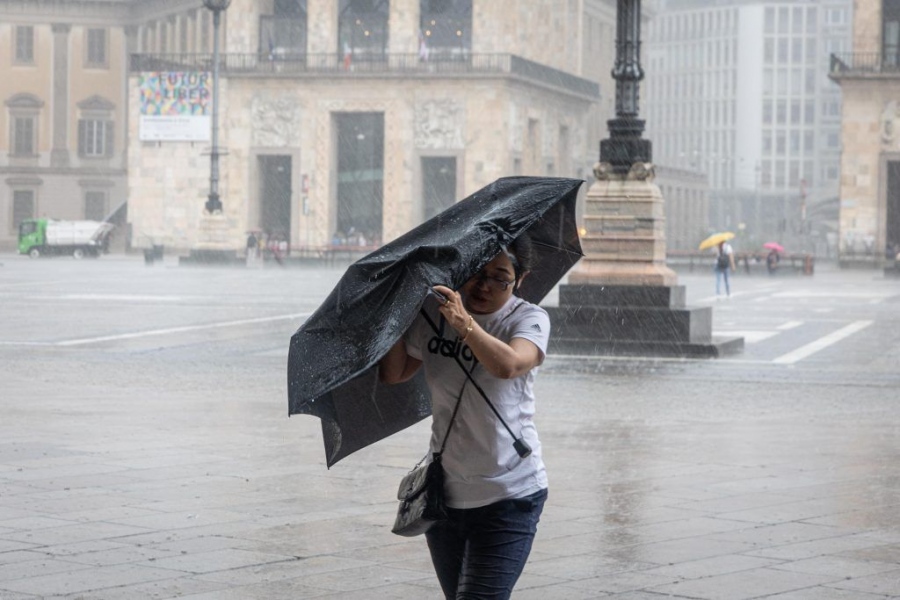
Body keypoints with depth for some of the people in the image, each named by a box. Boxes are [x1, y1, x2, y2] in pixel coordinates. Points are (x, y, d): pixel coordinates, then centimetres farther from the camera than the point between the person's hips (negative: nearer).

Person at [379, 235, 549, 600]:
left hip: (509, 497, -5)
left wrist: (464, 323, -44)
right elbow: (392, 374, 7)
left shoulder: (530, 319, -9)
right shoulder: (433, 314, 4)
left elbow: (508, 365, -29)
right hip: (444, 494, 5)